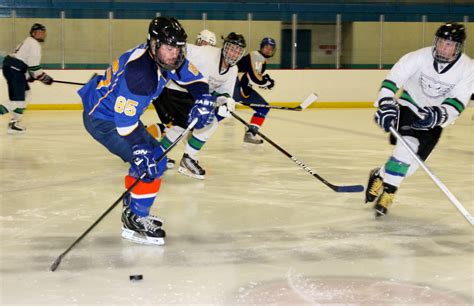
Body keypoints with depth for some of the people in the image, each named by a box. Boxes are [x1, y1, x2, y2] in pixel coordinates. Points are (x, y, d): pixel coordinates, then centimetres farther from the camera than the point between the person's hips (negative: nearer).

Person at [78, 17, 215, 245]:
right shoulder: (139, 72, -34)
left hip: (119, 112, 10)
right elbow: (125, 120, -33)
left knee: (153, 155, 17)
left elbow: (193, 77, 8)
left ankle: (133, 209, 32)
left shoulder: (165, 56, -6)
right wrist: (140, 152, -35)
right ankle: (134, 221, -7)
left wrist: (203, 98, -9)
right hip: (101, 119, -10)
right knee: (151, 163, -17)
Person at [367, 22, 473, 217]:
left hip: (435, 118, 2)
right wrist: (386, 105, -38)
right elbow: (392, 79, -24)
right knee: (408, 145, -25)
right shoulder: (420, 57, -23)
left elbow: (458, 103, -25)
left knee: (413, 161, -6)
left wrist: (439, 115, -44)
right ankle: (387, 192, -9)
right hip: (410, 106, -2)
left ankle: (380, 176, 19)